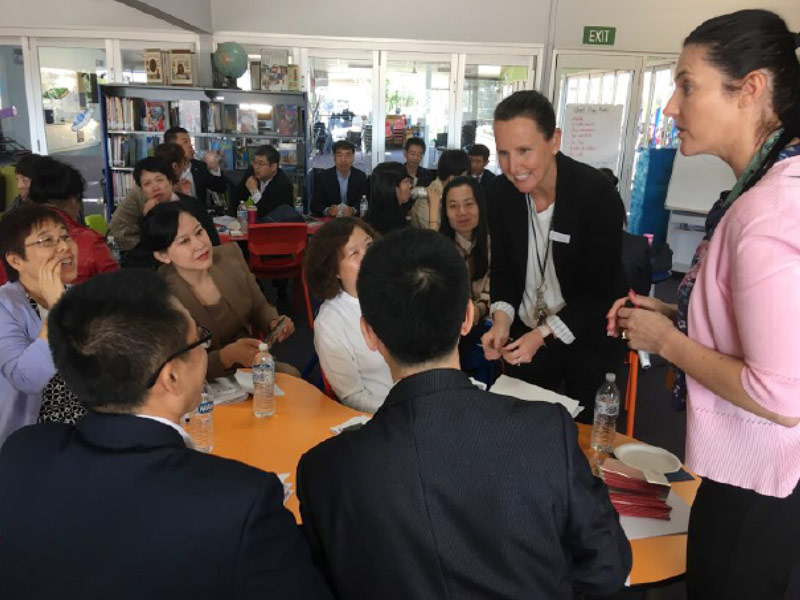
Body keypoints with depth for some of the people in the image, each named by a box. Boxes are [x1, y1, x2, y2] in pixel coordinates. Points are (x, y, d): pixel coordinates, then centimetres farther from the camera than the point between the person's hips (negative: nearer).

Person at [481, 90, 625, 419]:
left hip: (586, 344, -3)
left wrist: (542, 336, -25)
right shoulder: (500, 192, -9)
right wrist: (502, 321, -16)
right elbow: (502, 268, 1)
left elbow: (601, 291, -18)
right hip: (525, 337, 4)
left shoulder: (598, 195, -21)